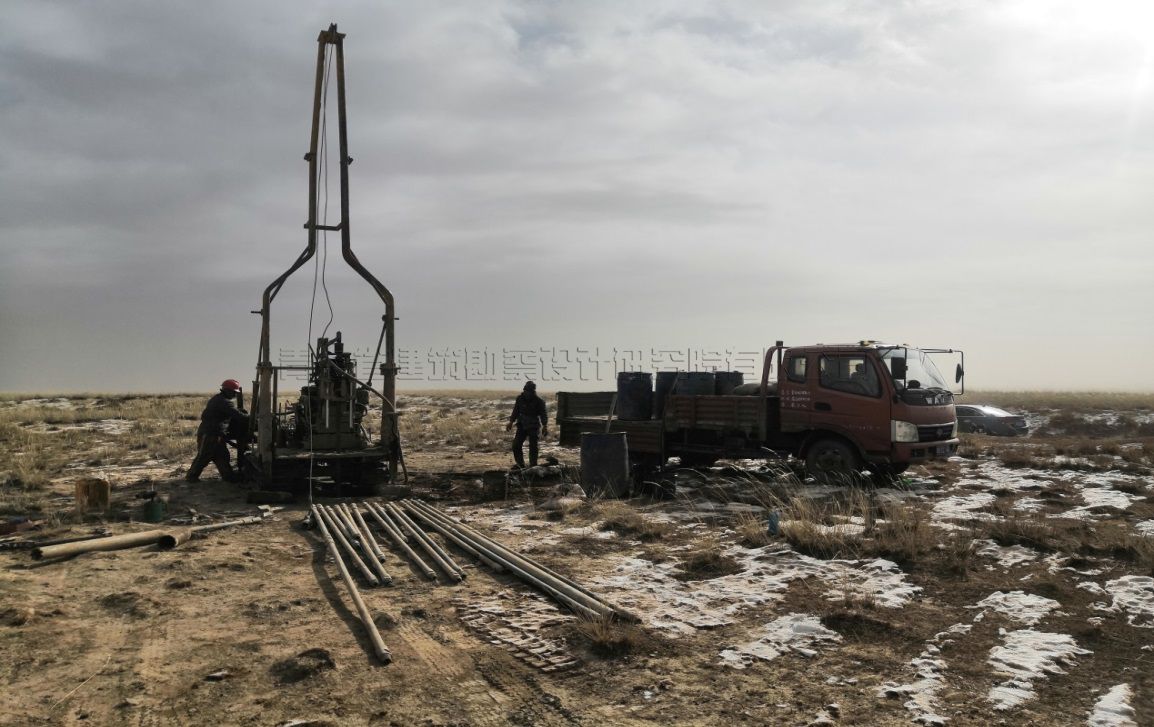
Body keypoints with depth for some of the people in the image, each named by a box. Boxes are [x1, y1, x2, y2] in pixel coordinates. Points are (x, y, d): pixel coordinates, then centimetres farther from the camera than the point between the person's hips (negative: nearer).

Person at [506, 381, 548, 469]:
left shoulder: (538, 401, -9)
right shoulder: (520, 399, 1)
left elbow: (543, 415, -7)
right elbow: (515, 411, 12)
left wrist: (545, 427, -16)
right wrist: (511, 422, 7)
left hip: (533, 427, -4)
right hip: (522, 425, 4)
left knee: (533, 447, -4)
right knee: (516, 445, -1)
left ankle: (533, 466, 5)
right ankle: (520, 465, 11)